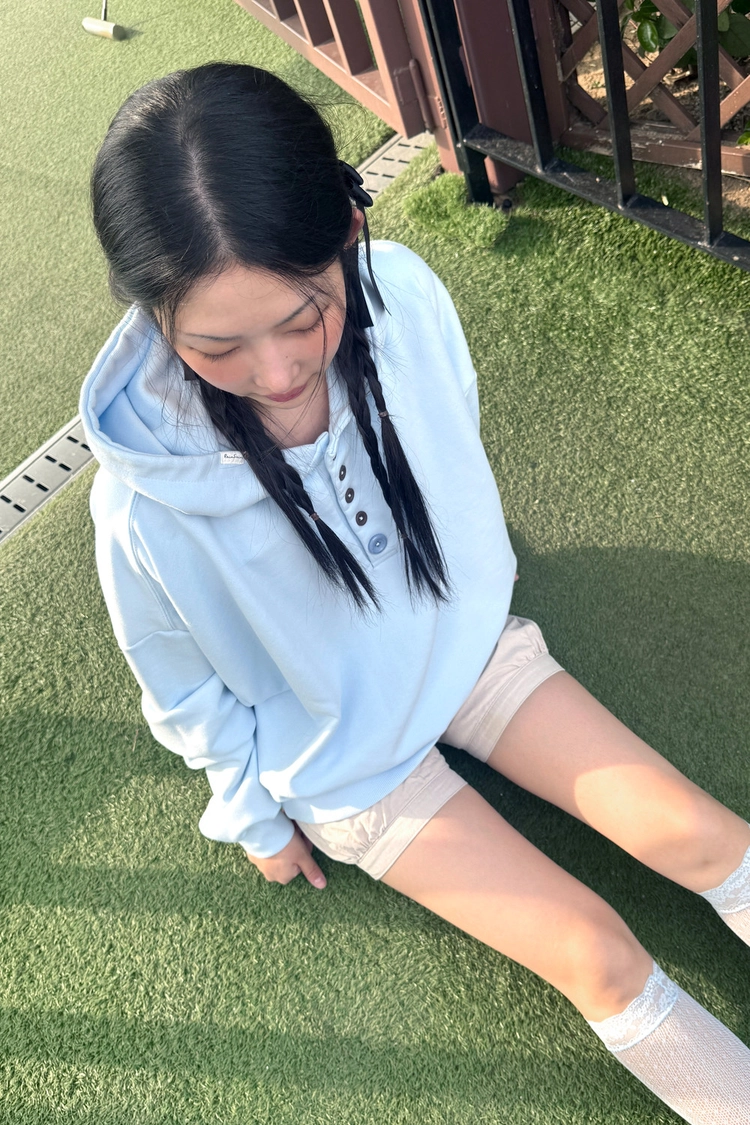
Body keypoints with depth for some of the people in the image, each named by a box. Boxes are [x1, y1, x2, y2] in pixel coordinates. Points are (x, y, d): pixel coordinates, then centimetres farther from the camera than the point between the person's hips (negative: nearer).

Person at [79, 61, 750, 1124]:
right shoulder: (143, 504, -32)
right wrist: (254, 815, 4)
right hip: (343, 758, -3)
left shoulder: (405, 296, -24)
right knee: (597, 954, -6)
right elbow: (187, 693, -11)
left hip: (467, 638, 4)